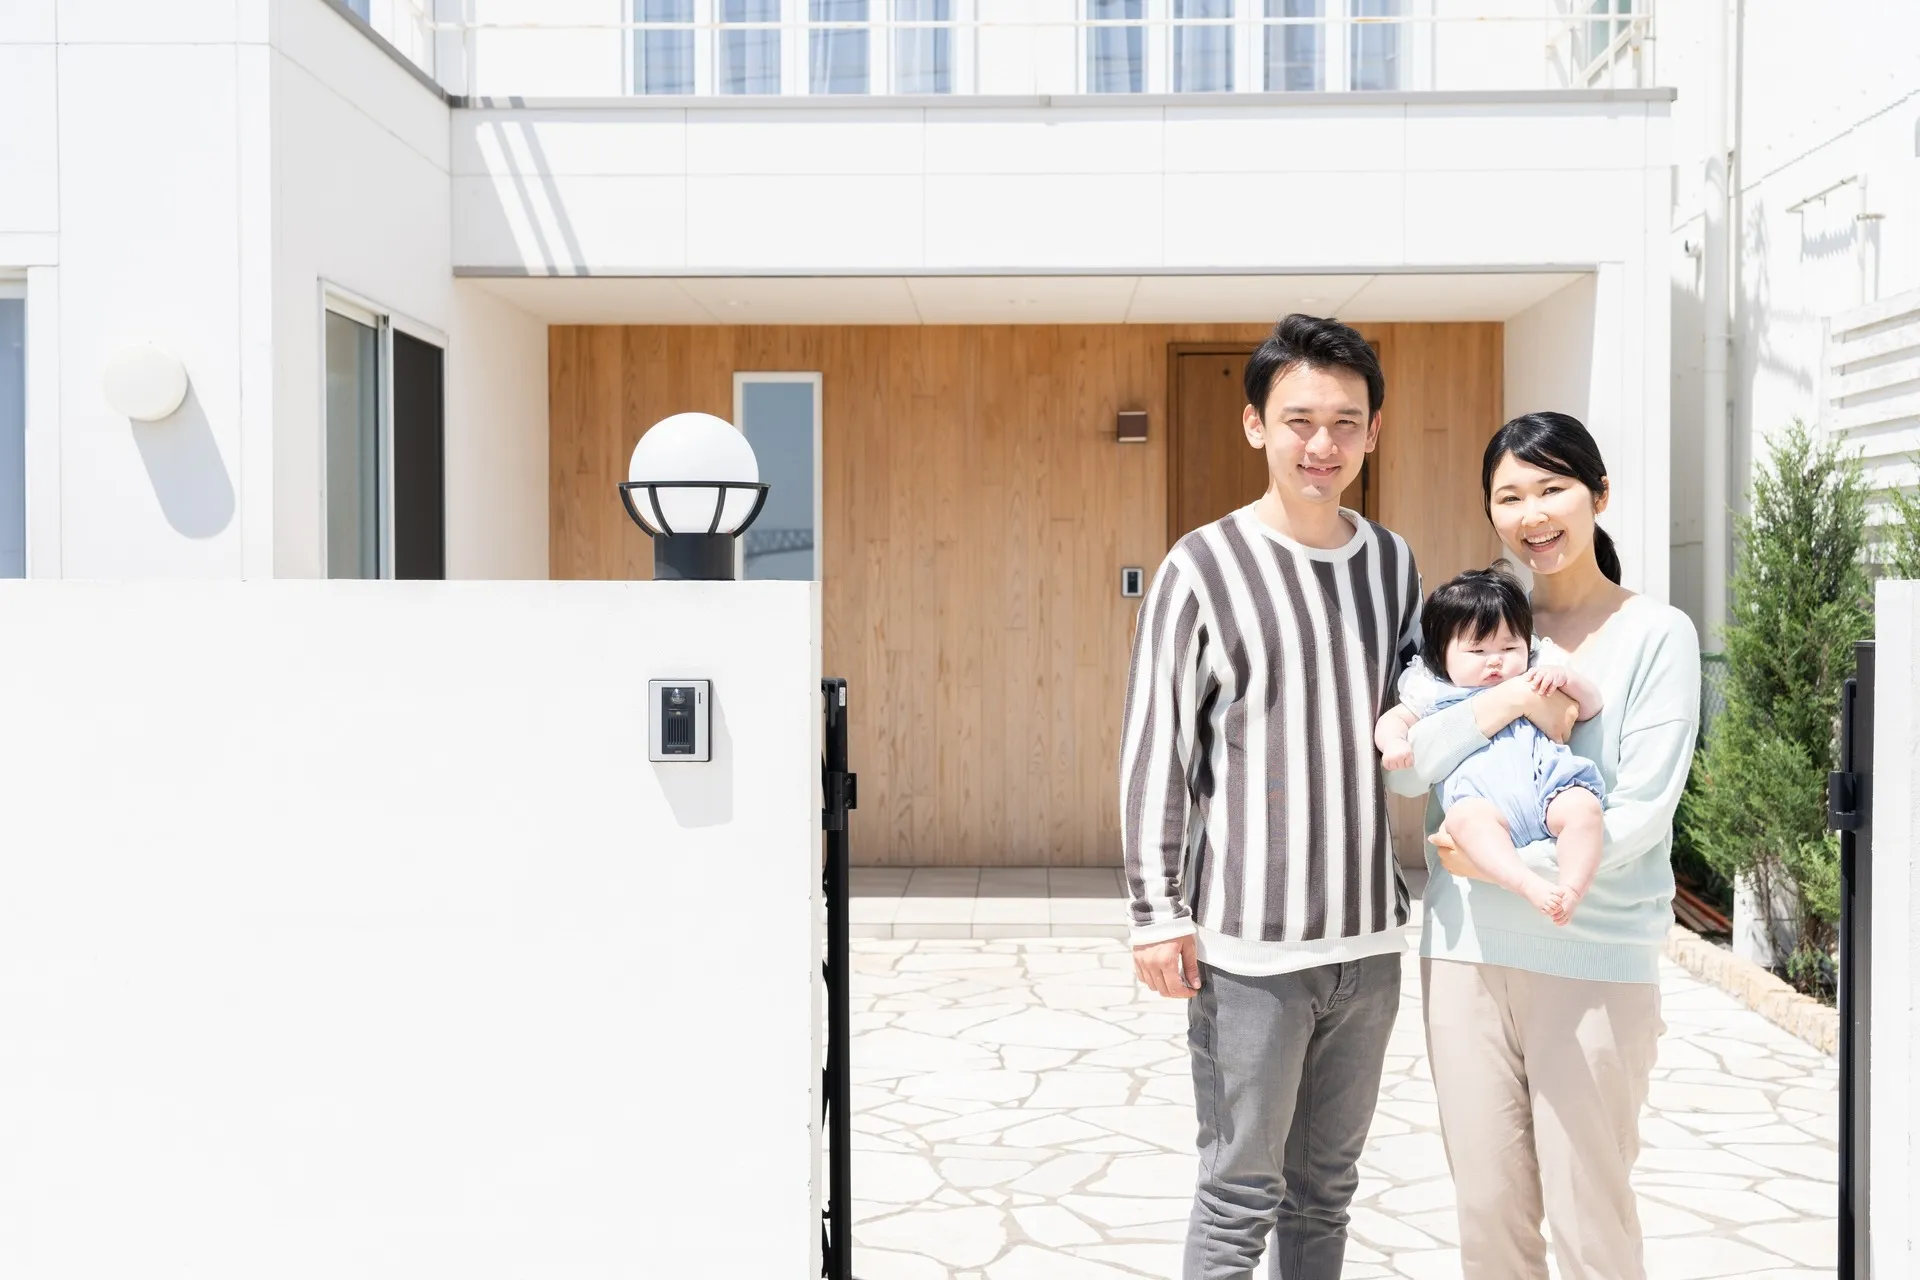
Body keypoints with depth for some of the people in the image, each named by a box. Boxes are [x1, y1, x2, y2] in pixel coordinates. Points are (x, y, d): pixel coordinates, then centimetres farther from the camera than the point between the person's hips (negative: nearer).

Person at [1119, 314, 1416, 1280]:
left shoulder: (1392, 565, 8)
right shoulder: (1203, 568, -7)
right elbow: (1152, 750, -7)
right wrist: (1157, 913, -10)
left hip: (1369, 933, 5)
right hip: (1248, 944, -5)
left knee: (1326, 1188, 17)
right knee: (1241, 1194, 4)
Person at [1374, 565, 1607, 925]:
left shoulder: (1538, 682, 30)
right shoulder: (1435, 694, 27)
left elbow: (1592, 707, 29)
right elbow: (1394, 718, 28)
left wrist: (1568, 679, 8)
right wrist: (1393, 742, 4)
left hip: (1548, 777, 2)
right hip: (1480, 793, -2)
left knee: (1583, 807, -32)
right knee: (1465, 817, -37)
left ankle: (1572, 889, -34)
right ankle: (1532, 886, -49)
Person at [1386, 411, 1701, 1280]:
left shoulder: (1655, 634, -2)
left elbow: (1641, 813, -9)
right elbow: (1403, 771, -2)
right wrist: (1502, 702, -15)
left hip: (1595, 959, -3)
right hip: (1465, 949, 3)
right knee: (1488, 1209, 11)